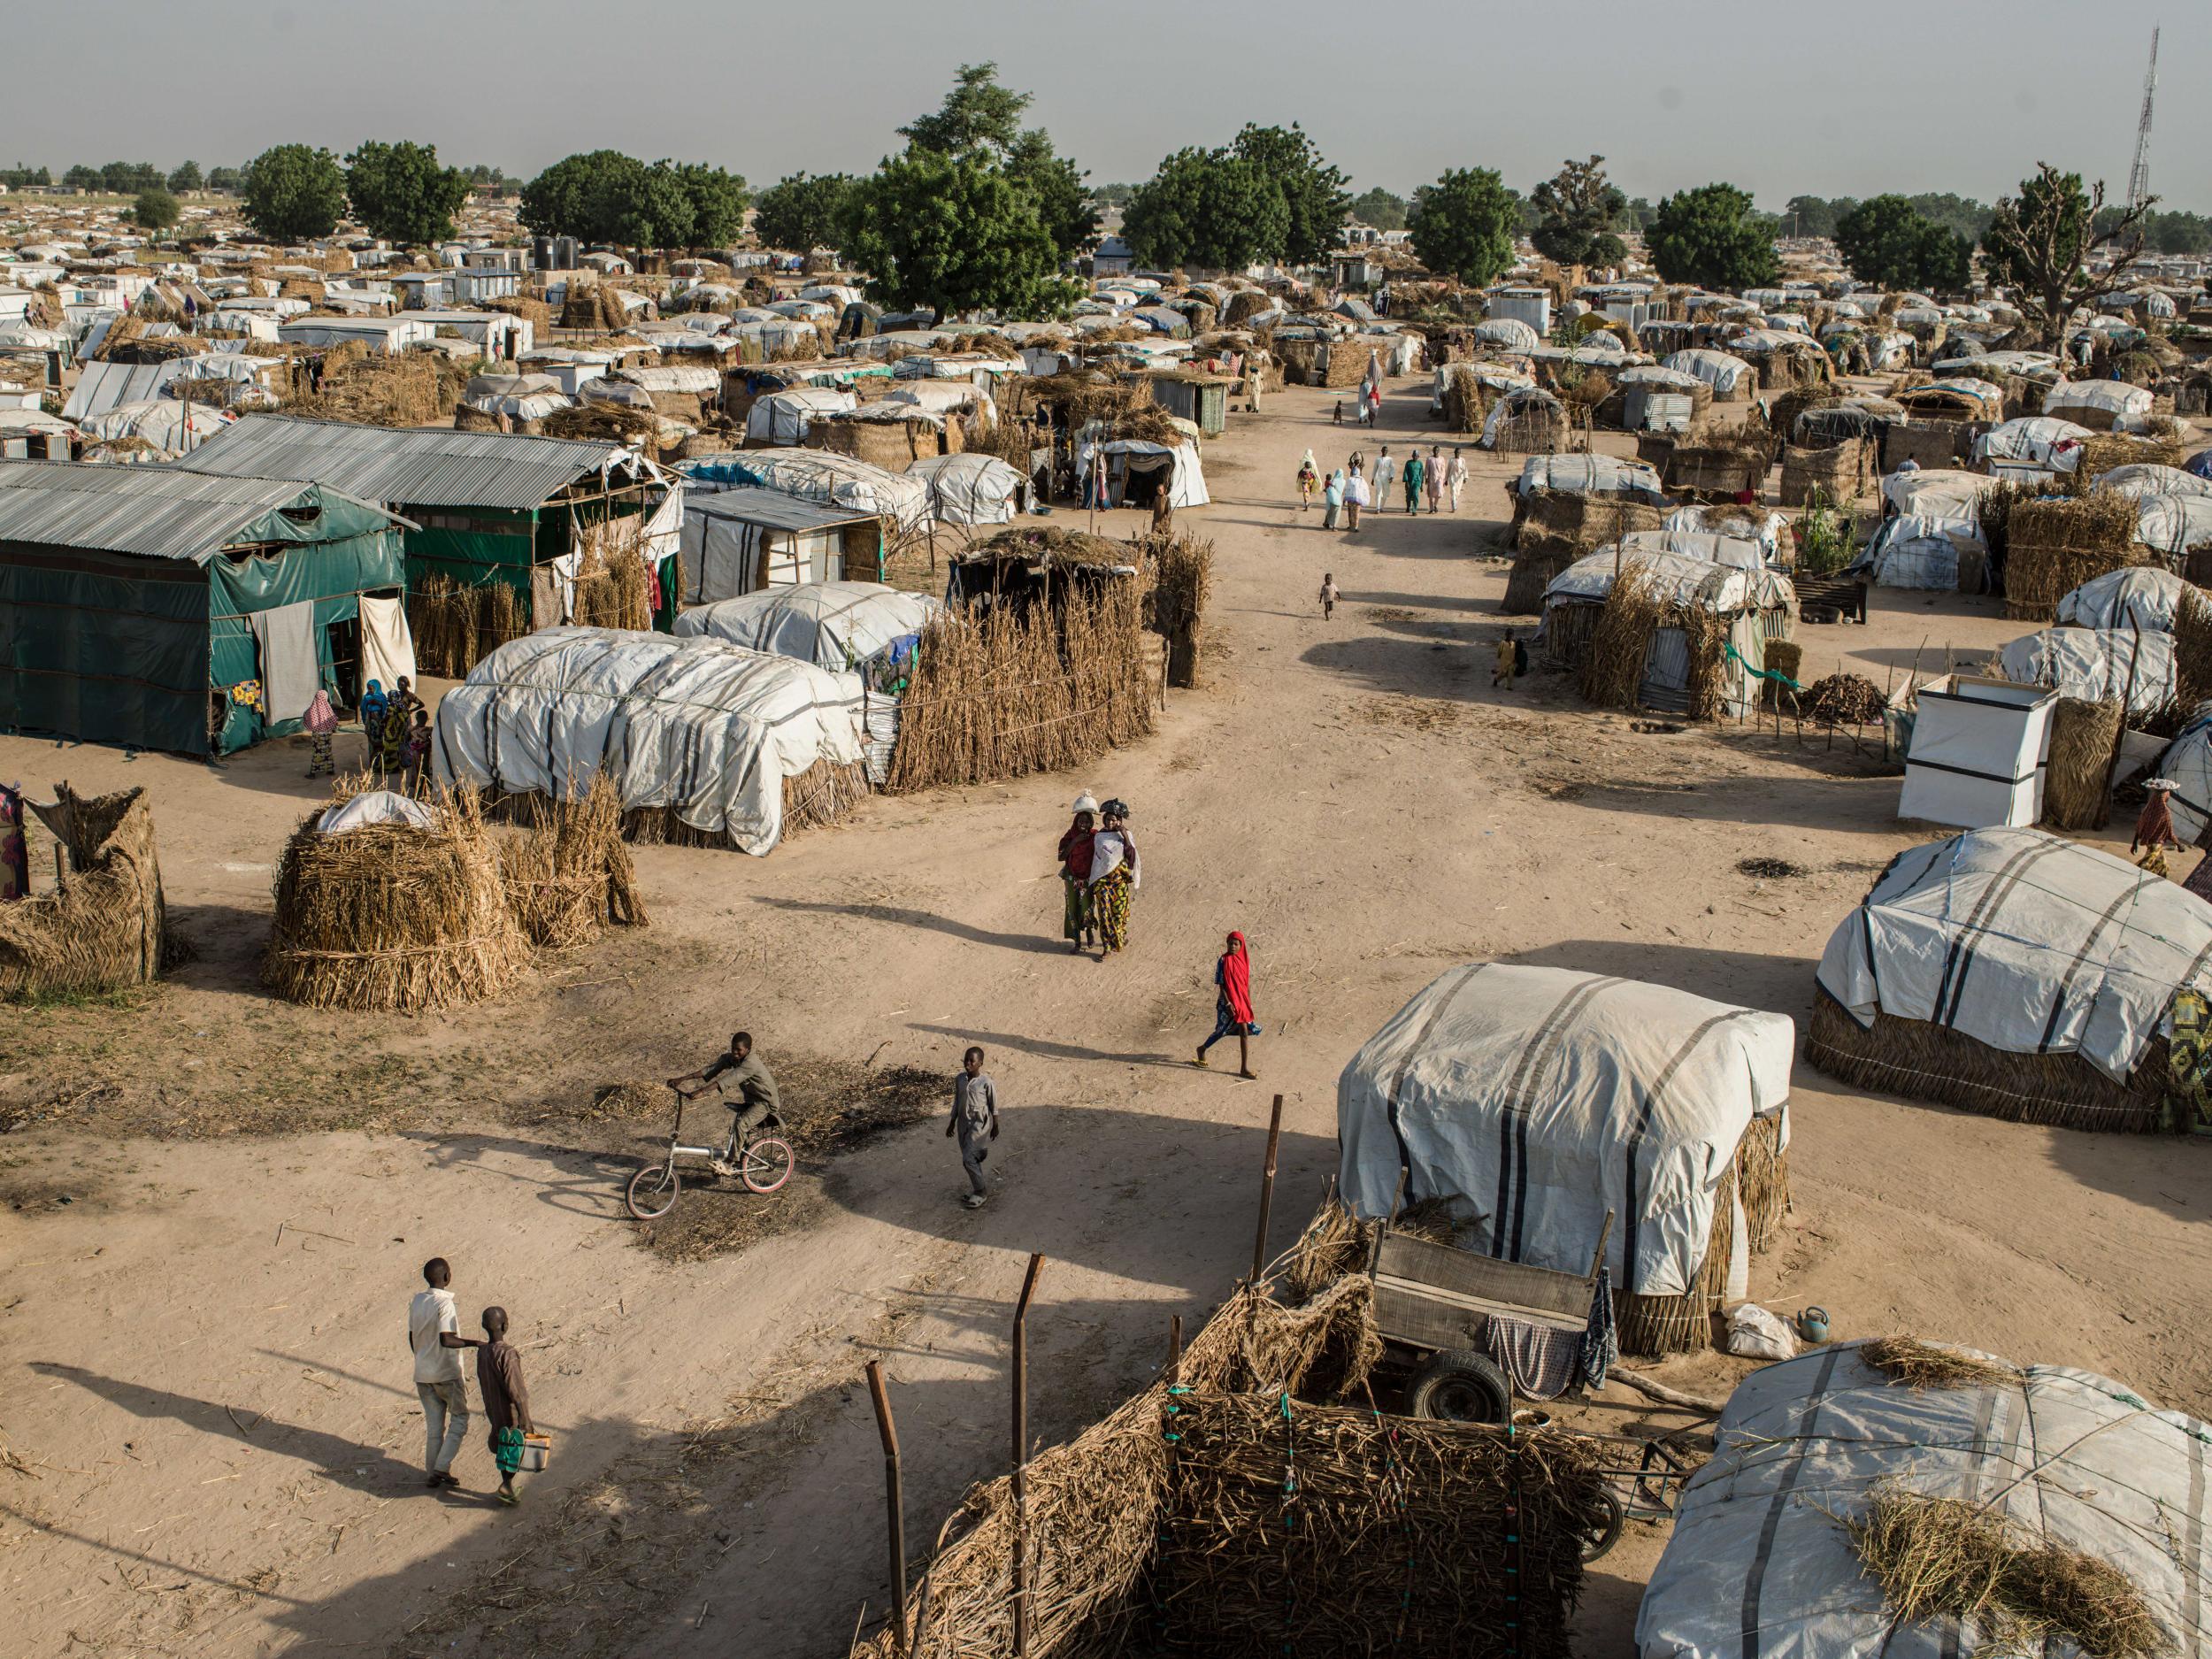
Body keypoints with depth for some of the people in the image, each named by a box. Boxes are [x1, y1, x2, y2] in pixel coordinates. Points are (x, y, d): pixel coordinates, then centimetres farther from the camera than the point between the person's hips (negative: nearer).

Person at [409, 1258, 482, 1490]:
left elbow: (412, 1338, 12)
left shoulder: (416, 1301, 4)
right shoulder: (444, 1303, -19)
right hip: (447, 1374, -7)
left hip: (422, 1375, 7)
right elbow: (446, 1340, -29)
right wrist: (473, 1342, -20)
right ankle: (442, 1468, 1)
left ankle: (432, 1473, 17)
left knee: (433, 1425, 14)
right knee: (460, 1419, 8)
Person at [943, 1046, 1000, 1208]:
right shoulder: (959, 1079, -1)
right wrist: (952, 1123, 15)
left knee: (968, 1159, -11)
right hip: (964, 1123, 6)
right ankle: (976, 1189, 31)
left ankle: (981, 1192, 5)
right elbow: (957, 1102, 11)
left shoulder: (986, 1083, -17)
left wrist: (995, 1127, 0)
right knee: (971, 1159, 15)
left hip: (980, 1124, -6)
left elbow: (994, 1107, -7)